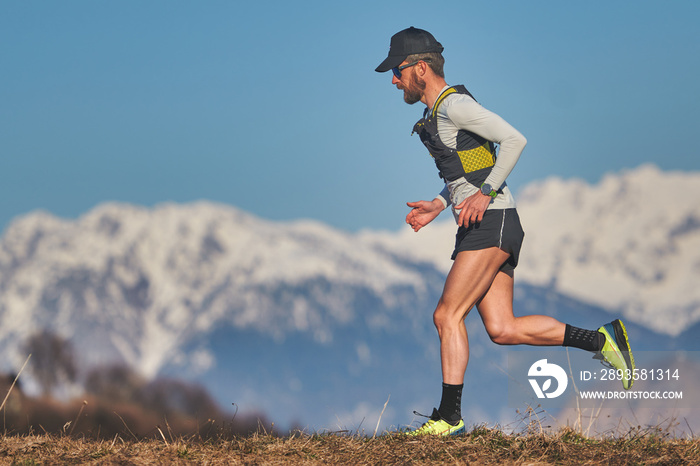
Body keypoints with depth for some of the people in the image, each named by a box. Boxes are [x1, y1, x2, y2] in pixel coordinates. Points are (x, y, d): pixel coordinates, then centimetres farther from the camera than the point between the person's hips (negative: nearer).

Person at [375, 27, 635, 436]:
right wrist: (438, 205, 19)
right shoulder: (438, 112, 20)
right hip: (483, 229, 10)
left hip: (492, 224, -10)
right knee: (502, 329, 3)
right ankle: (602, 340, 7)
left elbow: (514, 139, -18)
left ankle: (449, 417, -10)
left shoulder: (454, 103, -10)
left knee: (447, 315, -12)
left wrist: (485, 194, -22)